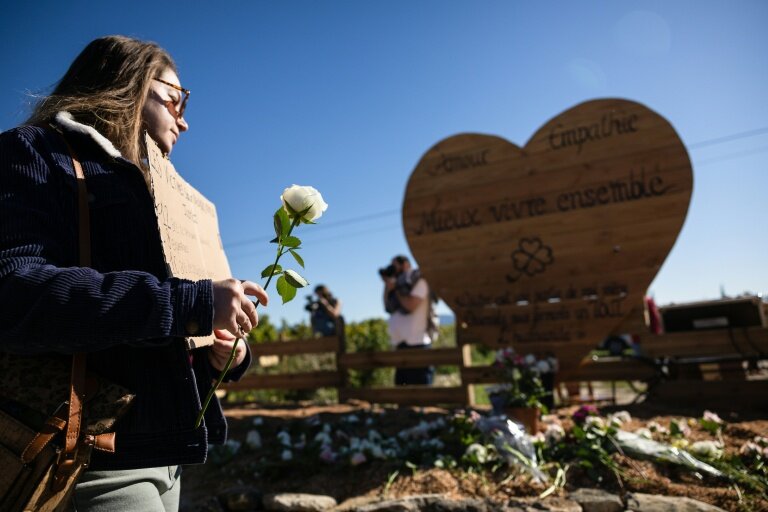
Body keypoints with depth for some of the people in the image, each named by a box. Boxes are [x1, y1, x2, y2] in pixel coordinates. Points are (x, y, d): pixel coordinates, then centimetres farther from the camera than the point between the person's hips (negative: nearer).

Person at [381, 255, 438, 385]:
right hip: (401, 345, 8)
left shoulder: (418, 281, -2)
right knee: (401, 387, 9)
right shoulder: (401, 286, 18)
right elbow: (388, 308, 15)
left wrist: (395, 289, -4)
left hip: (417, 344, -8)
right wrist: (387, 287, 6)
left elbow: (410, 305, -16)